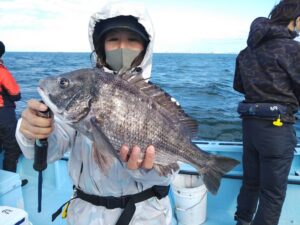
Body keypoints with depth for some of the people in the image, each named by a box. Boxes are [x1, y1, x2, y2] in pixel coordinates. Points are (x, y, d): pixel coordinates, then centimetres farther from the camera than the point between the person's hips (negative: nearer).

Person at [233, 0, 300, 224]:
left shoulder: (249, 49, 9)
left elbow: (238, 86, 17)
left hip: (249, 122, 7)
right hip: (277, 127, -7)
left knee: (250, 181, 22)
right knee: (273, 192, 7)